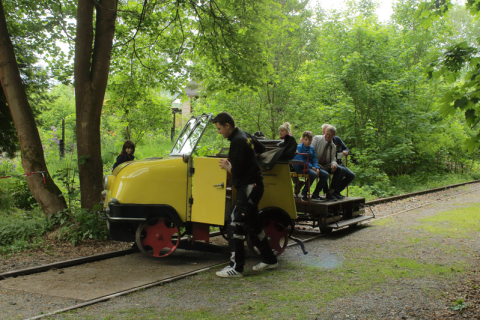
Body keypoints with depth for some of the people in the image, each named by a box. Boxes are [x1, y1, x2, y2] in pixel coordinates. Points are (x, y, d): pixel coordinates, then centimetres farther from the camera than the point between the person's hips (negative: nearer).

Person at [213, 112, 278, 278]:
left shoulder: (238, 141, -17)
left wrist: (227, 166, -2)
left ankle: (236, 267, -7)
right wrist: (229, 164, 8)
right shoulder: (242, 136, 15)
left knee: (234, 226, -9)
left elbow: (237, 171, -20)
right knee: (251, 224, 18)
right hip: (251, 186, 11)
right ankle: (269, 260, 27)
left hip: (249, 187, -11)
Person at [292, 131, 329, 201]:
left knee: (325, 174, -9)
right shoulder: (299, 147, -6)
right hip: (300, 168, -8)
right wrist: (311, 167, -17)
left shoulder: (312, 148, 16)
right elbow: (300, 161, -15)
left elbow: (314, 160, 14)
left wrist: (317, 168, -8)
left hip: (311, 167, 8)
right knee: (313, 174, -35)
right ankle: (304, 193, -16)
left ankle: (315, 194, -1)